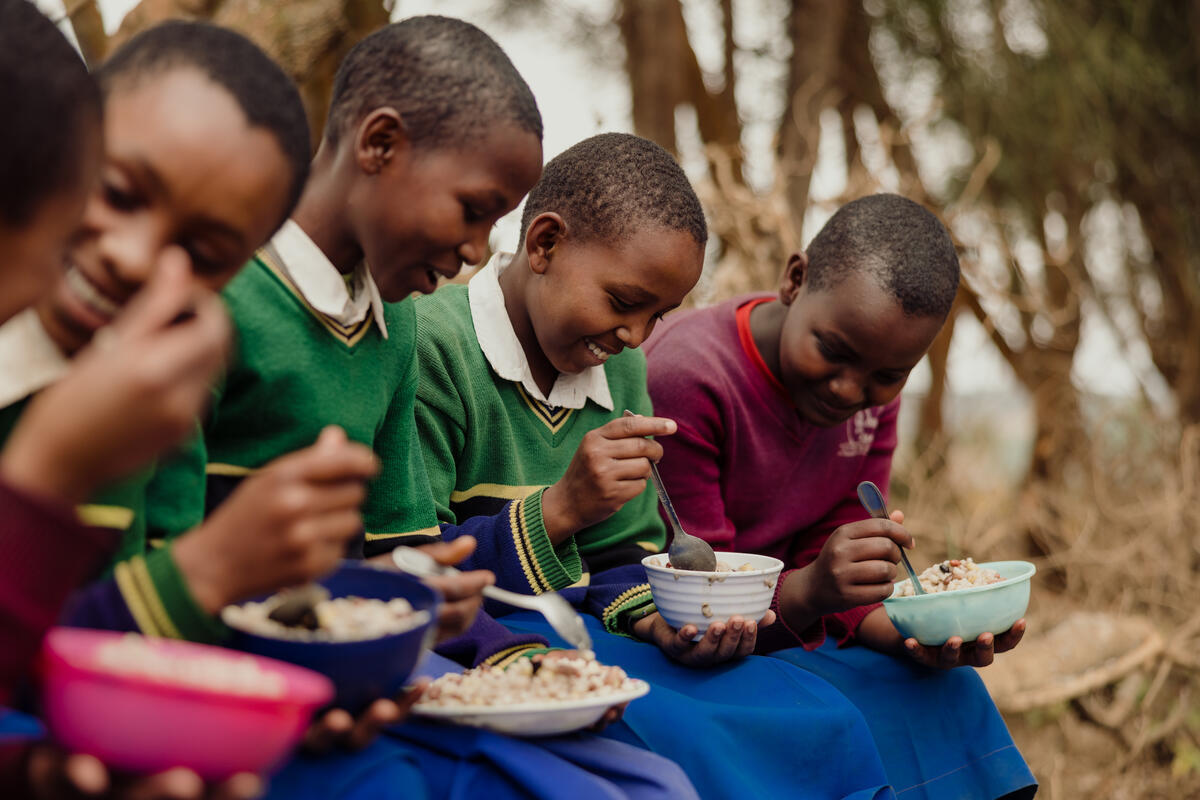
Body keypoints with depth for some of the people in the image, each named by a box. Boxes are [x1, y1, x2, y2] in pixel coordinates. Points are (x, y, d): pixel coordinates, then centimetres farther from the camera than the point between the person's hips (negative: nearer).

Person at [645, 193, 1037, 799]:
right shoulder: (688, 381, -24)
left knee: (942, 695, -12)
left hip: (781, 633, 7)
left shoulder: (874, 388, -2)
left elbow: (825, 567, -3)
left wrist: (910, 632, -23)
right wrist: (809, 592, -41)